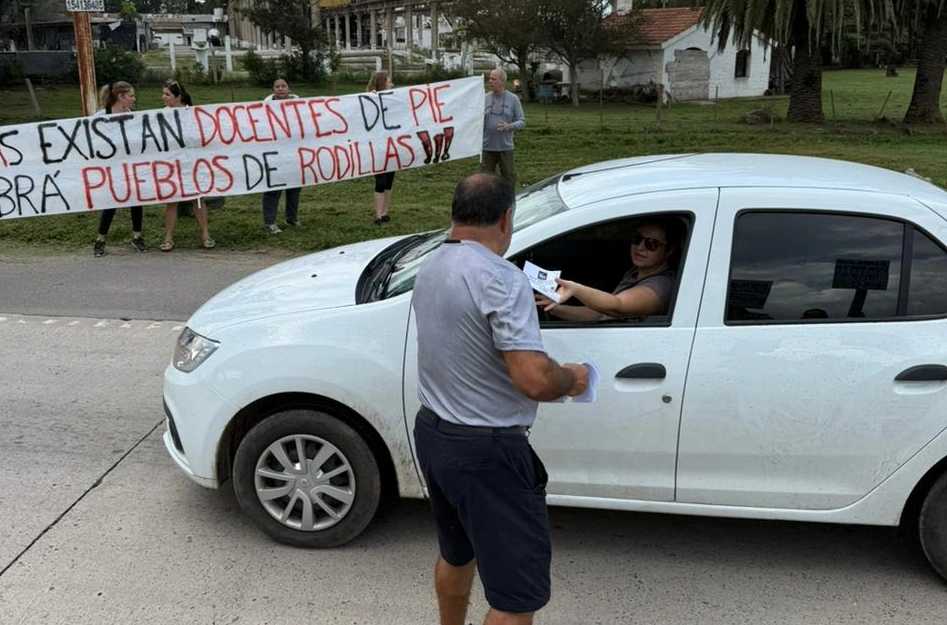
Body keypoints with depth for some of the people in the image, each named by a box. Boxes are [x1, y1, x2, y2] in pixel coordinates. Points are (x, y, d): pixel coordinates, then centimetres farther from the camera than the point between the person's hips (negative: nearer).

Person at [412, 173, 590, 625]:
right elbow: (534, 380, -29)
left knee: (456, 553, 30)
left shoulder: (430, 269, 5)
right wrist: (572, 379, -7)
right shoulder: (500, 278, -22)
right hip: (486, 451, -9)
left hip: (432, 433, 9)